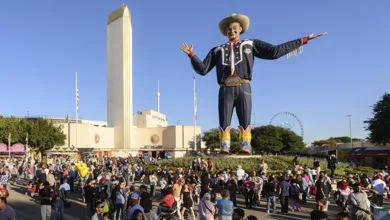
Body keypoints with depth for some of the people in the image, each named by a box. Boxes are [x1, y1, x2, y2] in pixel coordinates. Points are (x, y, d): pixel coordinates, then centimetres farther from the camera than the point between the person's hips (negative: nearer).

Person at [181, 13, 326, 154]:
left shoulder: (250, 44, 20)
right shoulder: (218, 50, 23)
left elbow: (274, 52, 11)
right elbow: (202, 69, 18)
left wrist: (302, 40, 8)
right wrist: (191, 55, 9)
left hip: (243, 88, -1)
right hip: (226, 90, 1)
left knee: (245, 121, -8)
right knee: (224, 122, -6)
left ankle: (246, 147, -7)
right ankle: (224, 148, -6)